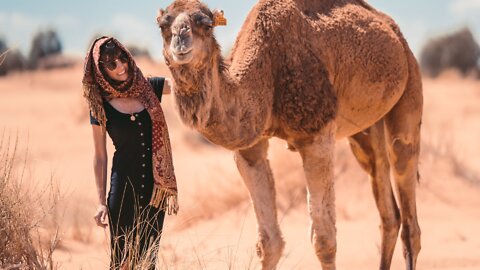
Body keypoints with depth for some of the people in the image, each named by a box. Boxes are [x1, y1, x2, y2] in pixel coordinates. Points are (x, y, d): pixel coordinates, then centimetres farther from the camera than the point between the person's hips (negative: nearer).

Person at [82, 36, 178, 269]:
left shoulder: (148, 88, 2)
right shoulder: (101, 106, -3)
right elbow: (100, 156, 2)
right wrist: (101, 201, 0)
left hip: (154, 188, 2)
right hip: (123, 188, -2)